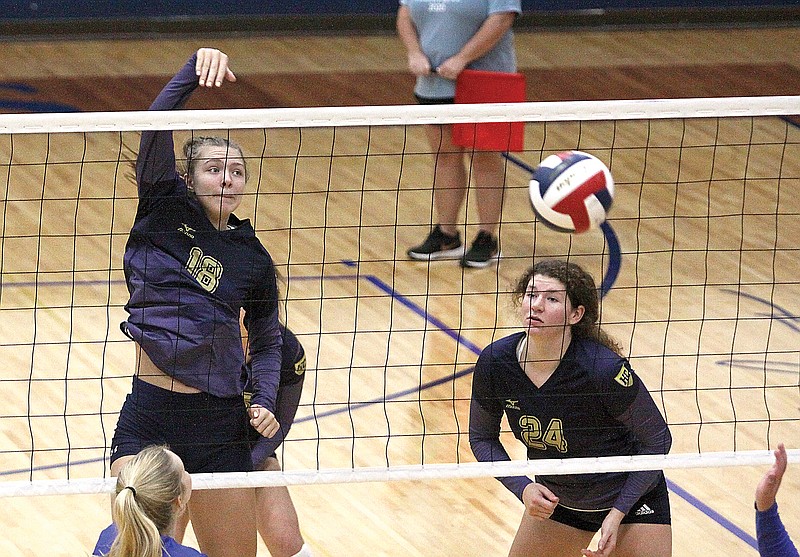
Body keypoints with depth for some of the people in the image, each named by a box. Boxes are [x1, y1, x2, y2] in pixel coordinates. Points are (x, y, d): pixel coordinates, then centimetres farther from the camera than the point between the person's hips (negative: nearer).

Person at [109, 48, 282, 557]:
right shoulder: (165, 210, 3)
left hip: (221, 426, 3)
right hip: (147, 419, -3)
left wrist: (265, 401, 3)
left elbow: (268, 341, 22)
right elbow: (156, 126, -12)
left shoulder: (254, 258, 9)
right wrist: (198, 66, -26)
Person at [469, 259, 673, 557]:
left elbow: (657, 439, -18)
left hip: (630, 497, -4)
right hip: (555, 498, 4)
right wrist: (523, 487, -17)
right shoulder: (495, 362, -19)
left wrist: (618, 512, -21)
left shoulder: (604, 369, -31)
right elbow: (482, 437, -2)